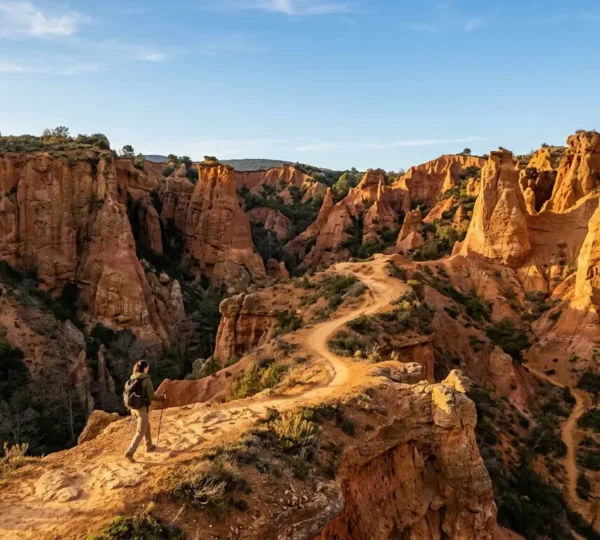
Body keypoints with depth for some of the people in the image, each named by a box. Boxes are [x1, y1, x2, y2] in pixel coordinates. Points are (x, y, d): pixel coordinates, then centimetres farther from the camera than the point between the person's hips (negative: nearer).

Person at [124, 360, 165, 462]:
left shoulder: (132, 379, 5)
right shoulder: (147, 380, -17)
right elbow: (151, 396, -17)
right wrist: (162, 397, 2)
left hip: (133, 408, 7)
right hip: (143, 409, -7)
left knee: (146, 427, 27)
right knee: (140, 432, 2)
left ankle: (149, 446, 39)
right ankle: (130, 452, -6)